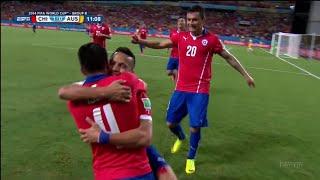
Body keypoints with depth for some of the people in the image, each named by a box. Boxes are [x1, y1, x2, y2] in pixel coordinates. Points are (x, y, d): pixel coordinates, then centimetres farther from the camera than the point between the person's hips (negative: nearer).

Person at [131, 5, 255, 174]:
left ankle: (191, 158, 24)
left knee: (195, 127, -3)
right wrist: (140, 41, -3)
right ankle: (180, 138, 46)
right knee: (171, 123, 10)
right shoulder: (181, 37, 4)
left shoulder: (211, 39, -4)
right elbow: (159, 44, 10)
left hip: (200, 91, -3)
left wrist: (246, 75, 7)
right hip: (180, 89, 4)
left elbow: (229, 57, 5)